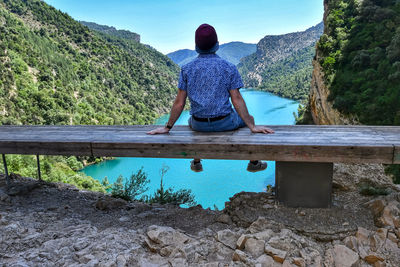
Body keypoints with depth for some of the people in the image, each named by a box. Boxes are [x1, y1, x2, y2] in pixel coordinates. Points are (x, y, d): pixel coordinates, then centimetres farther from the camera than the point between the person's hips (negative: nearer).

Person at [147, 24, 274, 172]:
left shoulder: (187, 69, -5)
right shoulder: (229, 68, -9)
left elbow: (179, 103, -6)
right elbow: (237, 100, -13)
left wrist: (167, 127, 4)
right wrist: (252, 126, -7)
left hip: (199, 125, 2)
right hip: (224, 123, -1)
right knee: (248, 119, 30)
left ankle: (196, 162, 44)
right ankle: (254, 162, 36)